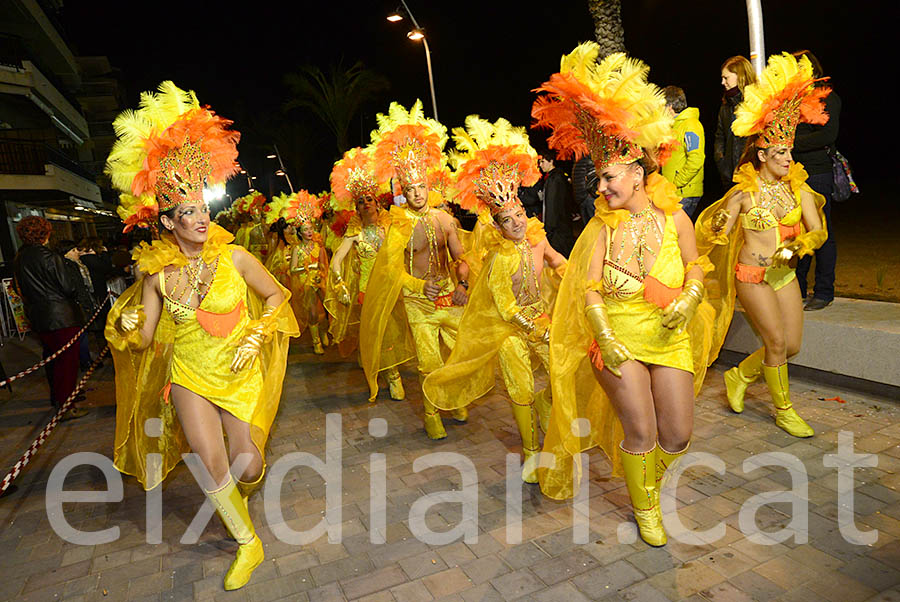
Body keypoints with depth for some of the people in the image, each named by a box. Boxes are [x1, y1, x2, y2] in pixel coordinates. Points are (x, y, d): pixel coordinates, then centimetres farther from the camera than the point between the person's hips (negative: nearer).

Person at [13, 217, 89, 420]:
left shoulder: (18, 258, 7)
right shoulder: (49, 257, -18)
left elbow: (20, 289, 18)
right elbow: (69, 287, -18)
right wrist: (72, 266, -1)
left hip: (37, 317, 8)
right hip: (61, 317, -8)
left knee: (51, 357, 23)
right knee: (67, 360, -3)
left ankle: (57, 397, 37)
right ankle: (65, 407, -2)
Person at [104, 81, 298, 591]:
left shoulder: (233, 255, -12)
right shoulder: (159, 272, -7)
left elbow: (276, 295, -1)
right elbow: (142, 340, 0)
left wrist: (255, 338, -11)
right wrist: (127, 326, -21)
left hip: (241, 375, -1)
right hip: (189, 376, 1)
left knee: (246, 466, 3)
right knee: (211, 460, -13)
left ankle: (248, 479, 45)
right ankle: (248, 542, 13)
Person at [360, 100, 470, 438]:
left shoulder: (444, 219, 3)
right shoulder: (398, 227, -8)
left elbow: (460, 257, 8)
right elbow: (393, 270, -13)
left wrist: (462, 284, -11)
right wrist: (421, 286, -29)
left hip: (450, 296, 4)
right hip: (418, 303, -4)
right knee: (429, 363, -2)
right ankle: (431, 414, 20)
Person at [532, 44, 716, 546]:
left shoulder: (674, 218, -2)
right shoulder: (603, 226, -5)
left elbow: (696, 267, 9)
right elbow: (589, 289, -8)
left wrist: (688, 301, -11)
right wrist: (604, 338, -19)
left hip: (670, 339, 2)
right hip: (619, 338, -2)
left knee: (678, 437, 6)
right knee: (640, 430, -4)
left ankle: (648, 476, 42)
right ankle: (646, 509, 25)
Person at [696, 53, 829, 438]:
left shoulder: (798, 186, 2)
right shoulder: (744, 192, -9)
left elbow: (818, 232, 0)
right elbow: (718, 234, -4)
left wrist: (795, 247, -17)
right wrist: (720, 224, -23)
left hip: (785, 274, 5)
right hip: (752, 275, -5)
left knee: (792, 345, 7)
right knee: (776, 341, -5)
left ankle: (739, 377, 31)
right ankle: (783, 410, 16)